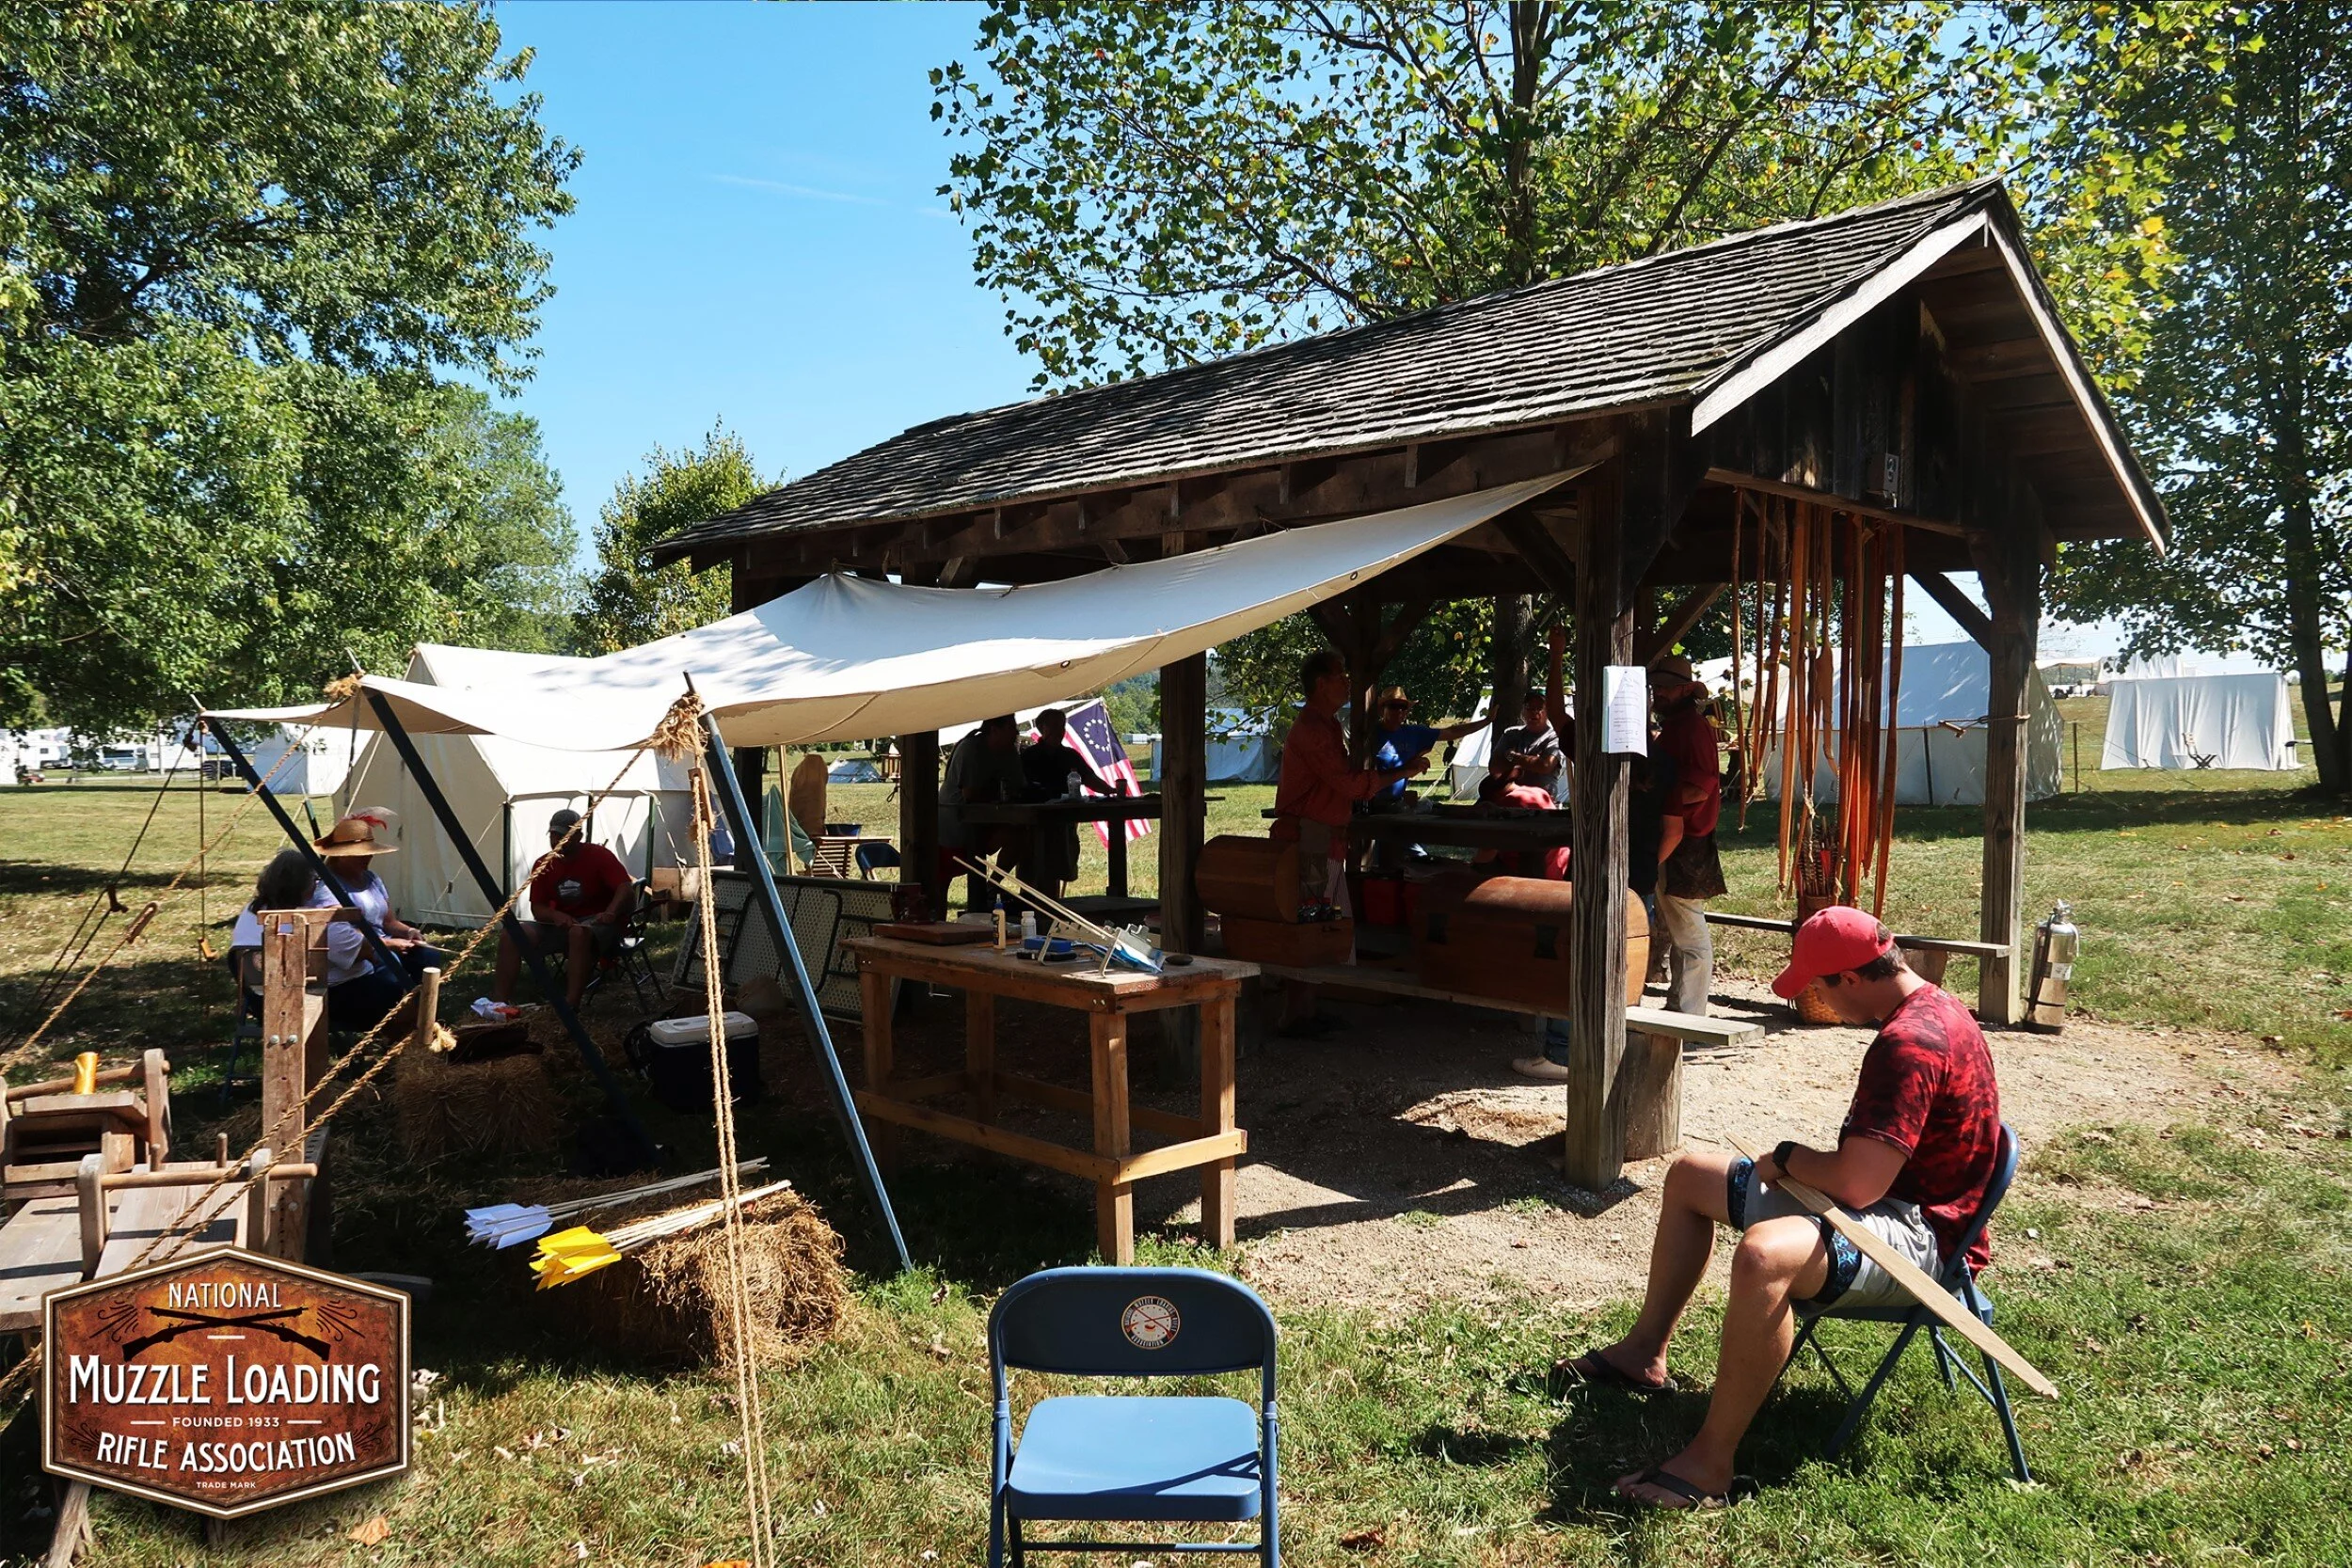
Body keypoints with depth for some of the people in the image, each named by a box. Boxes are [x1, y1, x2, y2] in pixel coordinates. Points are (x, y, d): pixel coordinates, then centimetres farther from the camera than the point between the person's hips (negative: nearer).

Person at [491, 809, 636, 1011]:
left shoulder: (599, 856, -10)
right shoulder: (543, 866, 5)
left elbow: (626, 889, -21)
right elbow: (537, 908, 4)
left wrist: (610, 913, -40)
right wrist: (556, 916, -19)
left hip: (598, 925, -5)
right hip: (561, 924, 6)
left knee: (579, 933, -41)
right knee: (510, 933, -15)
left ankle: (571, 1006, -40)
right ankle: (500, 1002, -14)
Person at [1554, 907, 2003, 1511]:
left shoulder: (1908, 1043, -27)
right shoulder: (1934, 1005, 7)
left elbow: (1858, 1184, -31)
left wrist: (1787, 1158, -11)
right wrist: (1801, 1163, 6)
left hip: (1918, 1235, -12)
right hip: (1897, 1194, 12)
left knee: (1763, 1254, -42)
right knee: (1689, 1175, 15)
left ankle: (1711, 1463, -31)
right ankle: (1645, 1353, 23)